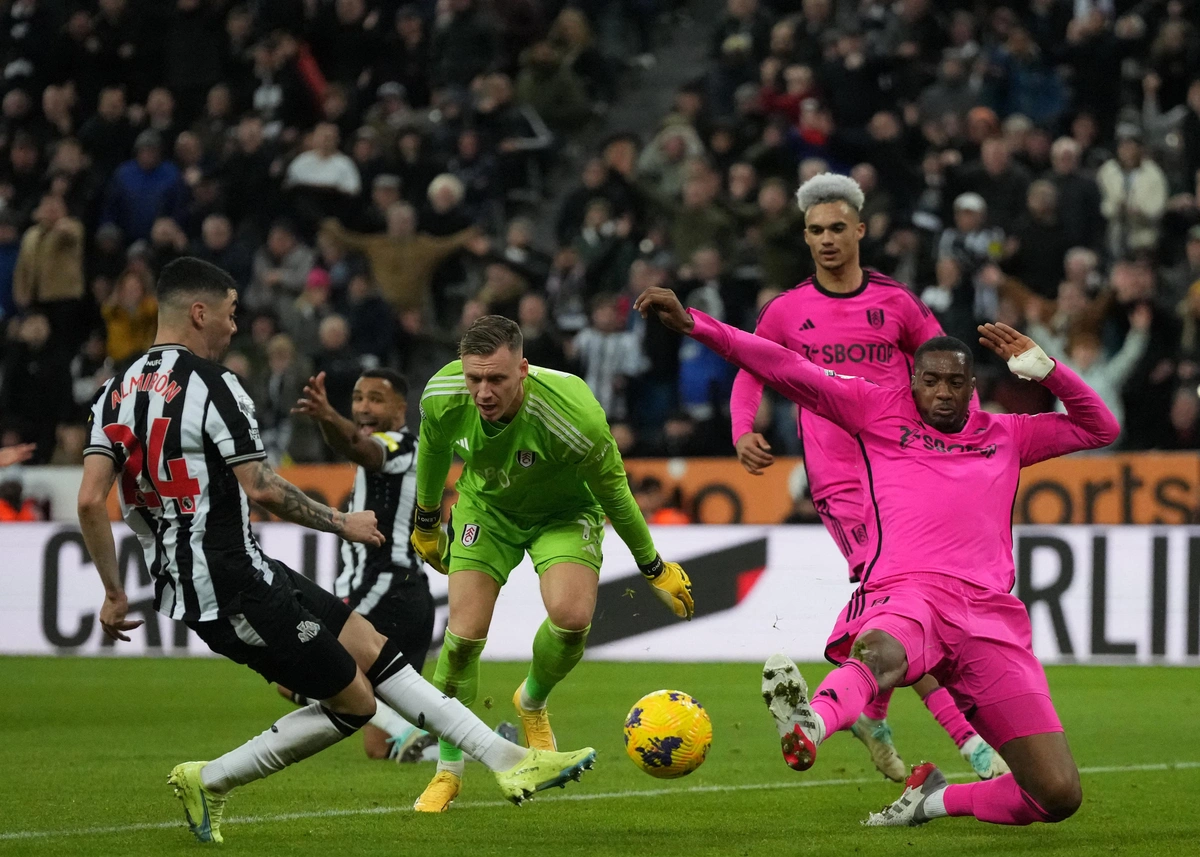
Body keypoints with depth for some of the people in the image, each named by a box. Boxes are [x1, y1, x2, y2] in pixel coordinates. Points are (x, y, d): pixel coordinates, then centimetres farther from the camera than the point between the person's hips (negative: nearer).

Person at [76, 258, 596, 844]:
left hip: (182, 586, 9)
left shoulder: (114, 394, 9)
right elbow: (261, 489, -17)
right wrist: (342, 524, -3)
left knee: (369, 647, 12)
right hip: (235, 588, -9)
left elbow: (89, 500, 1)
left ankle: (508, 759, 11)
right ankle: (208, 781, 10)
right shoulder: (210, 384, -14)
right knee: (355, 701, 4)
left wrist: (113, 592, 9)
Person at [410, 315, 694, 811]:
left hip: (565, 513, -2)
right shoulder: (442, 398, -27)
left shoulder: (575, 419, -37)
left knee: (571, 616, -26)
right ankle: (448, 771, 9)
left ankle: (533, 703, 10)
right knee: (465, 633, -11)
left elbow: (612, 491, -18)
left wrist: (653, 568, -6)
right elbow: (433, 451, 0)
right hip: (485, 507, 2)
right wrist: (426, 523, 14)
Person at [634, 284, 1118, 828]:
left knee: (1060, 796, -9)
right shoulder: (880, 410, 20)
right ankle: (811, 725, -77)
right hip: (906, 598, -3)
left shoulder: (1006, 435, 27)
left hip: (992, 616, 4)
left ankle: (932, 799, 14)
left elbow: (1100, 429, 35)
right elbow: (787, 369, 18)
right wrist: (694, 324, 13)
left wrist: (1040, 367, 21)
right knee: (879, 652, -45)